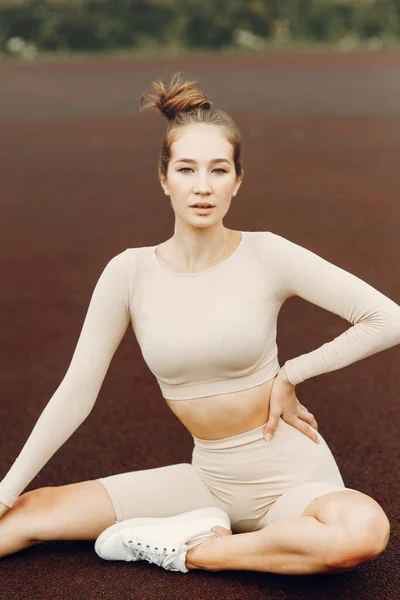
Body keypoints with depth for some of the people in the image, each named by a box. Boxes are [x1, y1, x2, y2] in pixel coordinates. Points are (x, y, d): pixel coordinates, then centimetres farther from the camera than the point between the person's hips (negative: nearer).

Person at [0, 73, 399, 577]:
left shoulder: (266, 256, -13)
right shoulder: (130, 272, -6)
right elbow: (77, 391, -1)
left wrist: (291, 374, -9)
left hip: (293, 477, -1)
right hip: (208, 480, 2)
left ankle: (196, 551, -13)